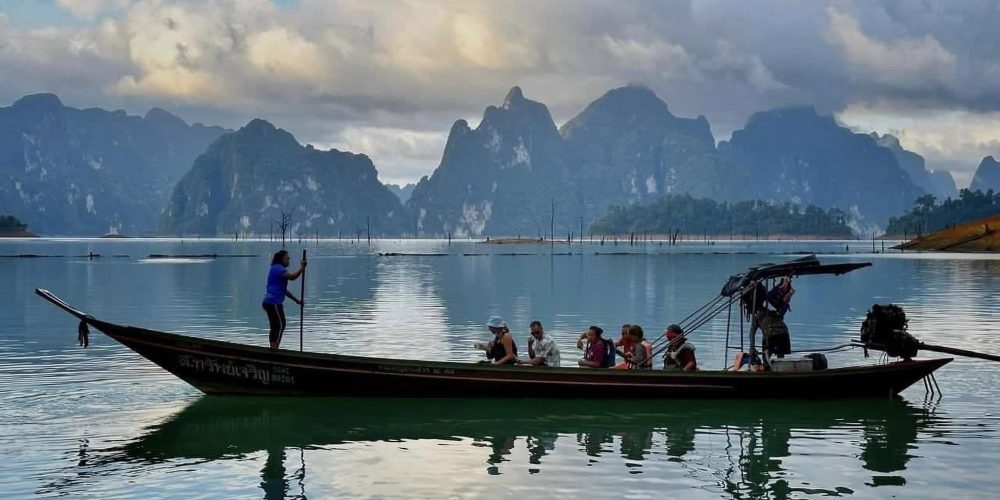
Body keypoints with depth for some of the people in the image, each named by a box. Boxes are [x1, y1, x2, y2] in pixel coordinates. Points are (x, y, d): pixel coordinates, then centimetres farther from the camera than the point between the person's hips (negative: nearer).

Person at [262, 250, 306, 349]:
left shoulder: (277, 269, 24)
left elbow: (284, 290, 27)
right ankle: (274, 349, -15)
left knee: (275, 327, 10)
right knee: (280, 325, -11)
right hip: (273, 302, -11)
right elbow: (293, 276, -26)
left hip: (270, 302, 11)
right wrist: (302, 268, -12)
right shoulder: (278, 268, -9)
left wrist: (296, 300, 25)